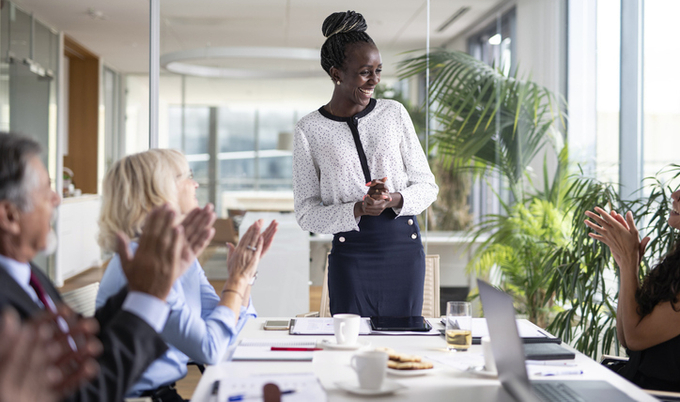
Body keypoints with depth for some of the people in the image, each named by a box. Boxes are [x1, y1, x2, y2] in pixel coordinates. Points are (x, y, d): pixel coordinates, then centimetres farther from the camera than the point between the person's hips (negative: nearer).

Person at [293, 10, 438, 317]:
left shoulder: (394, 113, 5)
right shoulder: (309, 130, -1)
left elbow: (427, 186, 7)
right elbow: (306, 214, -2)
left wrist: (394, 199, -13)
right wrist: (358, 209, -18)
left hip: (405, 248, 2)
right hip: (350, 254, -2)